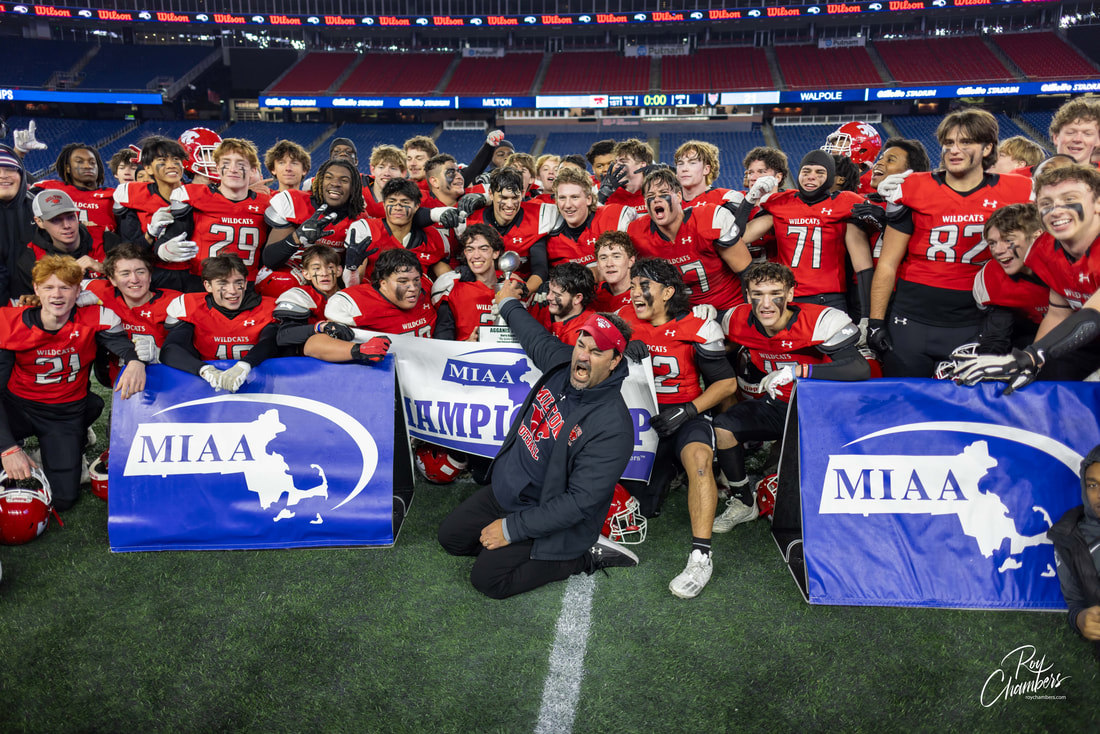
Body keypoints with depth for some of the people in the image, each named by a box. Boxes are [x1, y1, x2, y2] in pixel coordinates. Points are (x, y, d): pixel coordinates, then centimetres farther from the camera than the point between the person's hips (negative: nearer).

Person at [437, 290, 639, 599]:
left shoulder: (612, 427, -31)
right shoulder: (562, 361, -9)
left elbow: (580, 502, -30)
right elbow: (533, 335, 16)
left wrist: (512, 528, -25)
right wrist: (508, 304, 32)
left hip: (548, 513, -8)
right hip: (503, 491, 8)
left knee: (488, 579, -13)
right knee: (451, 536, 12)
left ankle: (585, 556, 2)